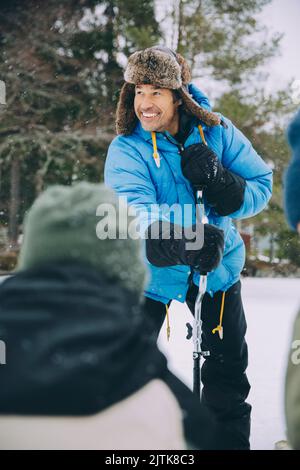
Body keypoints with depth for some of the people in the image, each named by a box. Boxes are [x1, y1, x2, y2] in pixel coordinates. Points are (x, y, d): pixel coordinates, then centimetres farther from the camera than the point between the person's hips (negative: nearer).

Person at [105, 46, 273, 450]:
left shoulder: (217, 132, -11)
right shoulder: (127, 149, -18)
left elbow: (262, 185, -10)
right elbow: (135, 210, -34)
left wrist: (220, 183, -31)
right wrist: (186, 243, -51)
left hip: (218, 268, 2)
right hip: (150, 270, -2)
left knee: (228, 368, 13)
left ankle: (232, 440, 34)